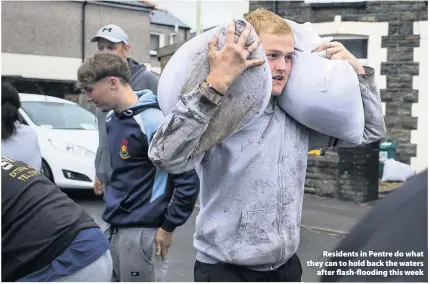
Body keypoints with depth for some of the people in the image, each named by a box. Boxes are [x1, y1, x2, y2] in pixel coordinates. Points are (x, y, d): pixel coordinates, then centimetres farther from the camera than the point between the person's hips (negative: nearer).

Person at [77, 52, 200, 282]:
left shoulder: (152, 122, -20)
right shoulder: (112, 119, 7)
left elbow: (188, 180, -20)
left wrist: (167, 227, -13)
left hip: (140, 232, -8)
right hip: (114, 229, 8)